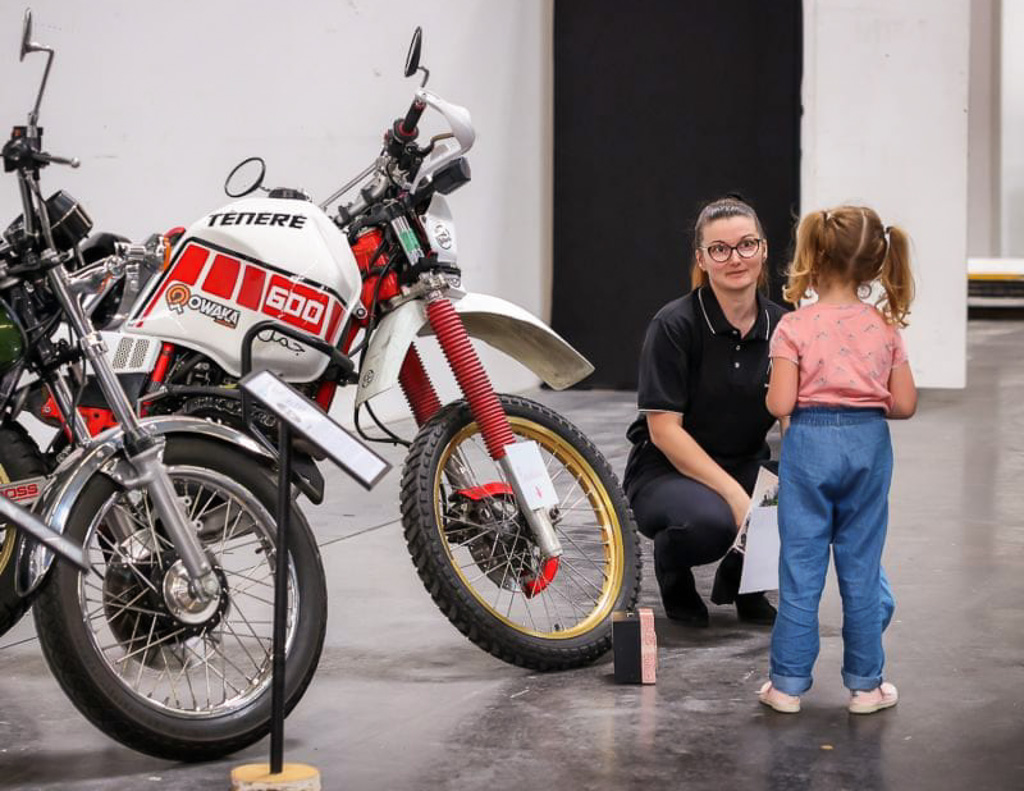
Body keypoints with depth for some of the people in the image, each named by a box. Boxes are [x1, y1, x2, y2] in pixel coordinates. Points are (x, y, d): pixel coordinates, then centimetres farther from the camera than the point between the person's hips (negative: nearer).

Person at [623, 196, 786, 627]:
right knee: (709, 521, -38)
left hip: (745, 466, 5)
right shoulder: (674, 325, -15)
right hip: (666, 472, -4)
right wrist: (735, 494, -26)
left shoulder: (780, 327, 0)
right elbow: (664, 430, -18)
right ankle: (673, 570, 0)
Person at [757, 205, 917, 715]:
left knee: (801, 567, 6)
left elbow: (779, 404, -14)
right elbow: (904, 405, -1)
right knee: (861, 567, 11)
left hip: (809, 444, -2)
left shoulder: (795, 327, -10)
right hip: (868, 444, 2)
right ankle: (864, 683, 17)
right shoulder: (884, 327, -1)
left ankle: (788, 683, 11)